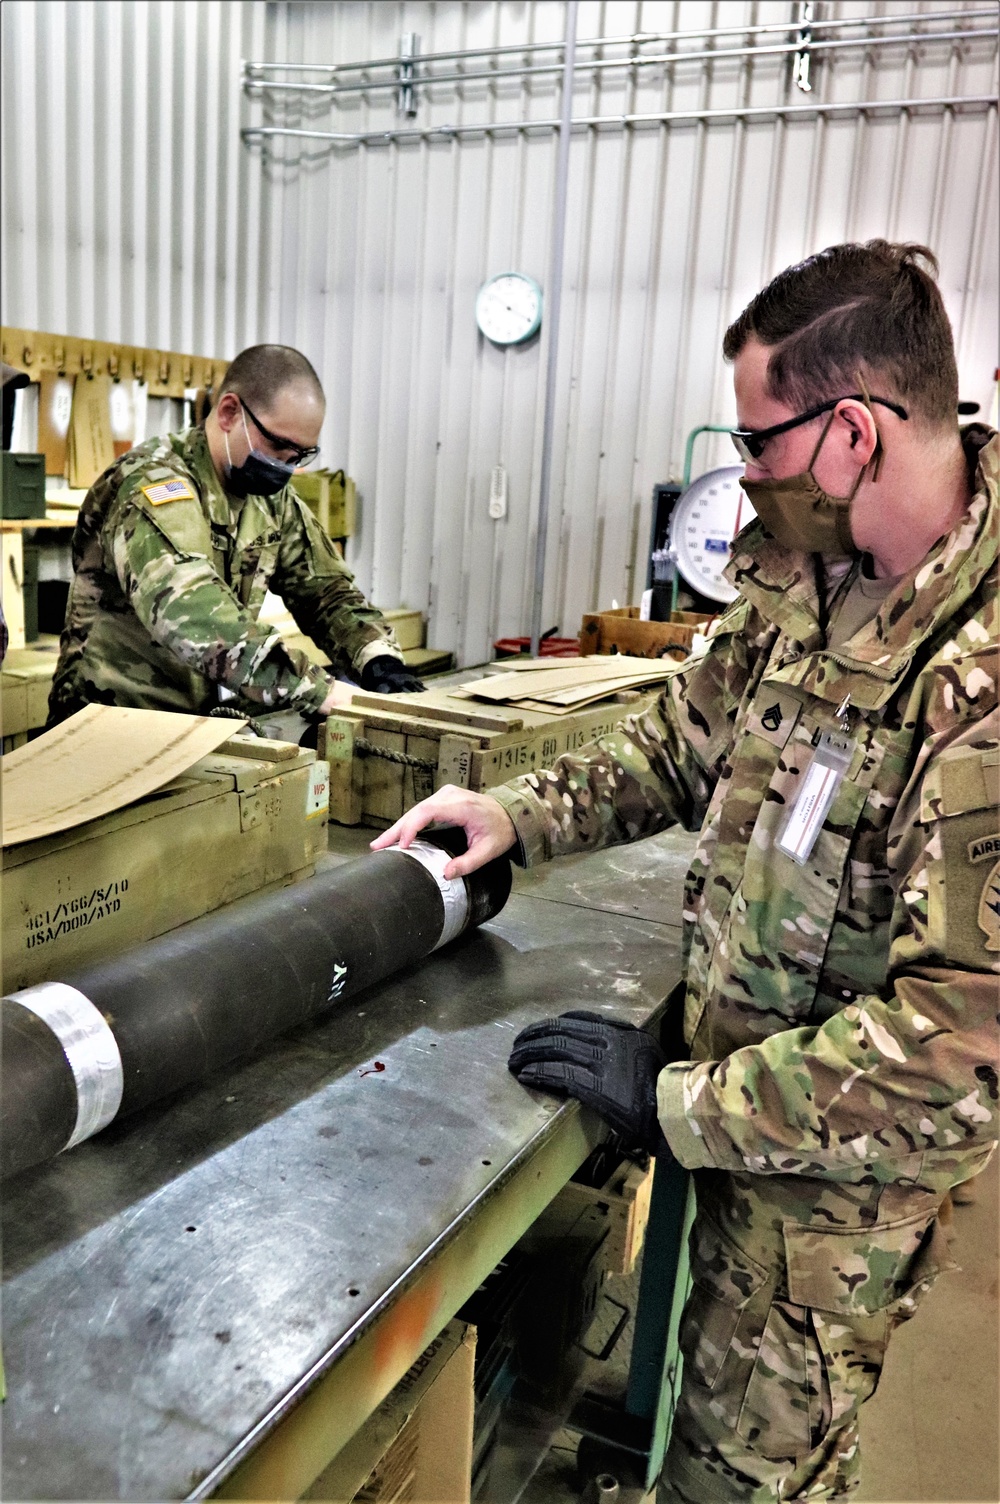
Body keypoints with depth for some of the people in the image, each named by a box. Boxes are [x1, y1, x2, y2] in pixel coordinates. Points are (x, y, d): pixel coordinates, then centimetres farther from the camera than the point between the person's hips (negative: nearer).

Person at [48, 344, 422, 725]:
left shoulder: (272, 497, 7)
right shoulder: (152, 483, -18)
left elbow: (324, 587, 10)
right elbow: (193, 618, -33)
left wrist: (378, 657, -10)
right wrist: (321, 692, -37)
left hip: (208, 723, 7)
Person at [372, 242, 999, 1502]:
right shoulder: (809, 579, -4)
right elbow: (688, 736, 10)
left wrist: (681, 1103, -24)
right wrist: (521, 813, -3)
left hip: (835, 1173, -6)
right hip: (739, 1089, 7)